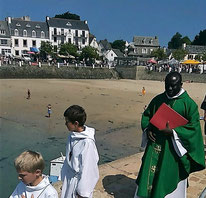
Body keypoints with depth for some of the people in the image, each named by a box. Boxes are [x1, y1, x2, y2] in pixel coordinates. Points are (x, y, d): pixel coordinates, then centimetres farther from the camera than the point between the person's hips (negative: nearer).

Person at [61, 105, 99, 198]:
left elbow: (87, 168, -21)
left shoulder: (87, 142, -27)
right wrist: (64, 175, 15)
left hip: (79, 180, -7)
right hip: (69, 178, 7)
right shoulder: (72, 135, -4)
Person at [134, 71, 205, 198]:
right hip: (155, 145, 4)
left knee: (170, 177, 9)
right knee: (148, 175, 10)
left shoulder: (189, 103, -9)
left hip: (173, 148, -4)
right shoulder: (158, 99, 4)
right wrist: (147, 129, -4)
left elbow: (194, 127, -10)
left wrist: (173, 131, -20)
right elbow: (146, 115, 15)